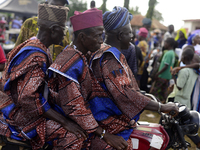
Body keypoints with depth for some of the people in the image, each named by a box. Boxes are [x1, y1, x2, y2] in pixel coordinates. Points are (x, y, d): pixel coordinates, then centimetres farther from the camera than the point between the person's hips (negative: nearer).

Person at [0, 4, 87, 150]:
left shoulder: (37, 47, 9)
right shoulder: (36, 56, -23)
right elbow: (28, 98, -29)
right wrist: (65, 122, -27)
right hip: (21, 115, -10)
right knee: (71, 137, -22)